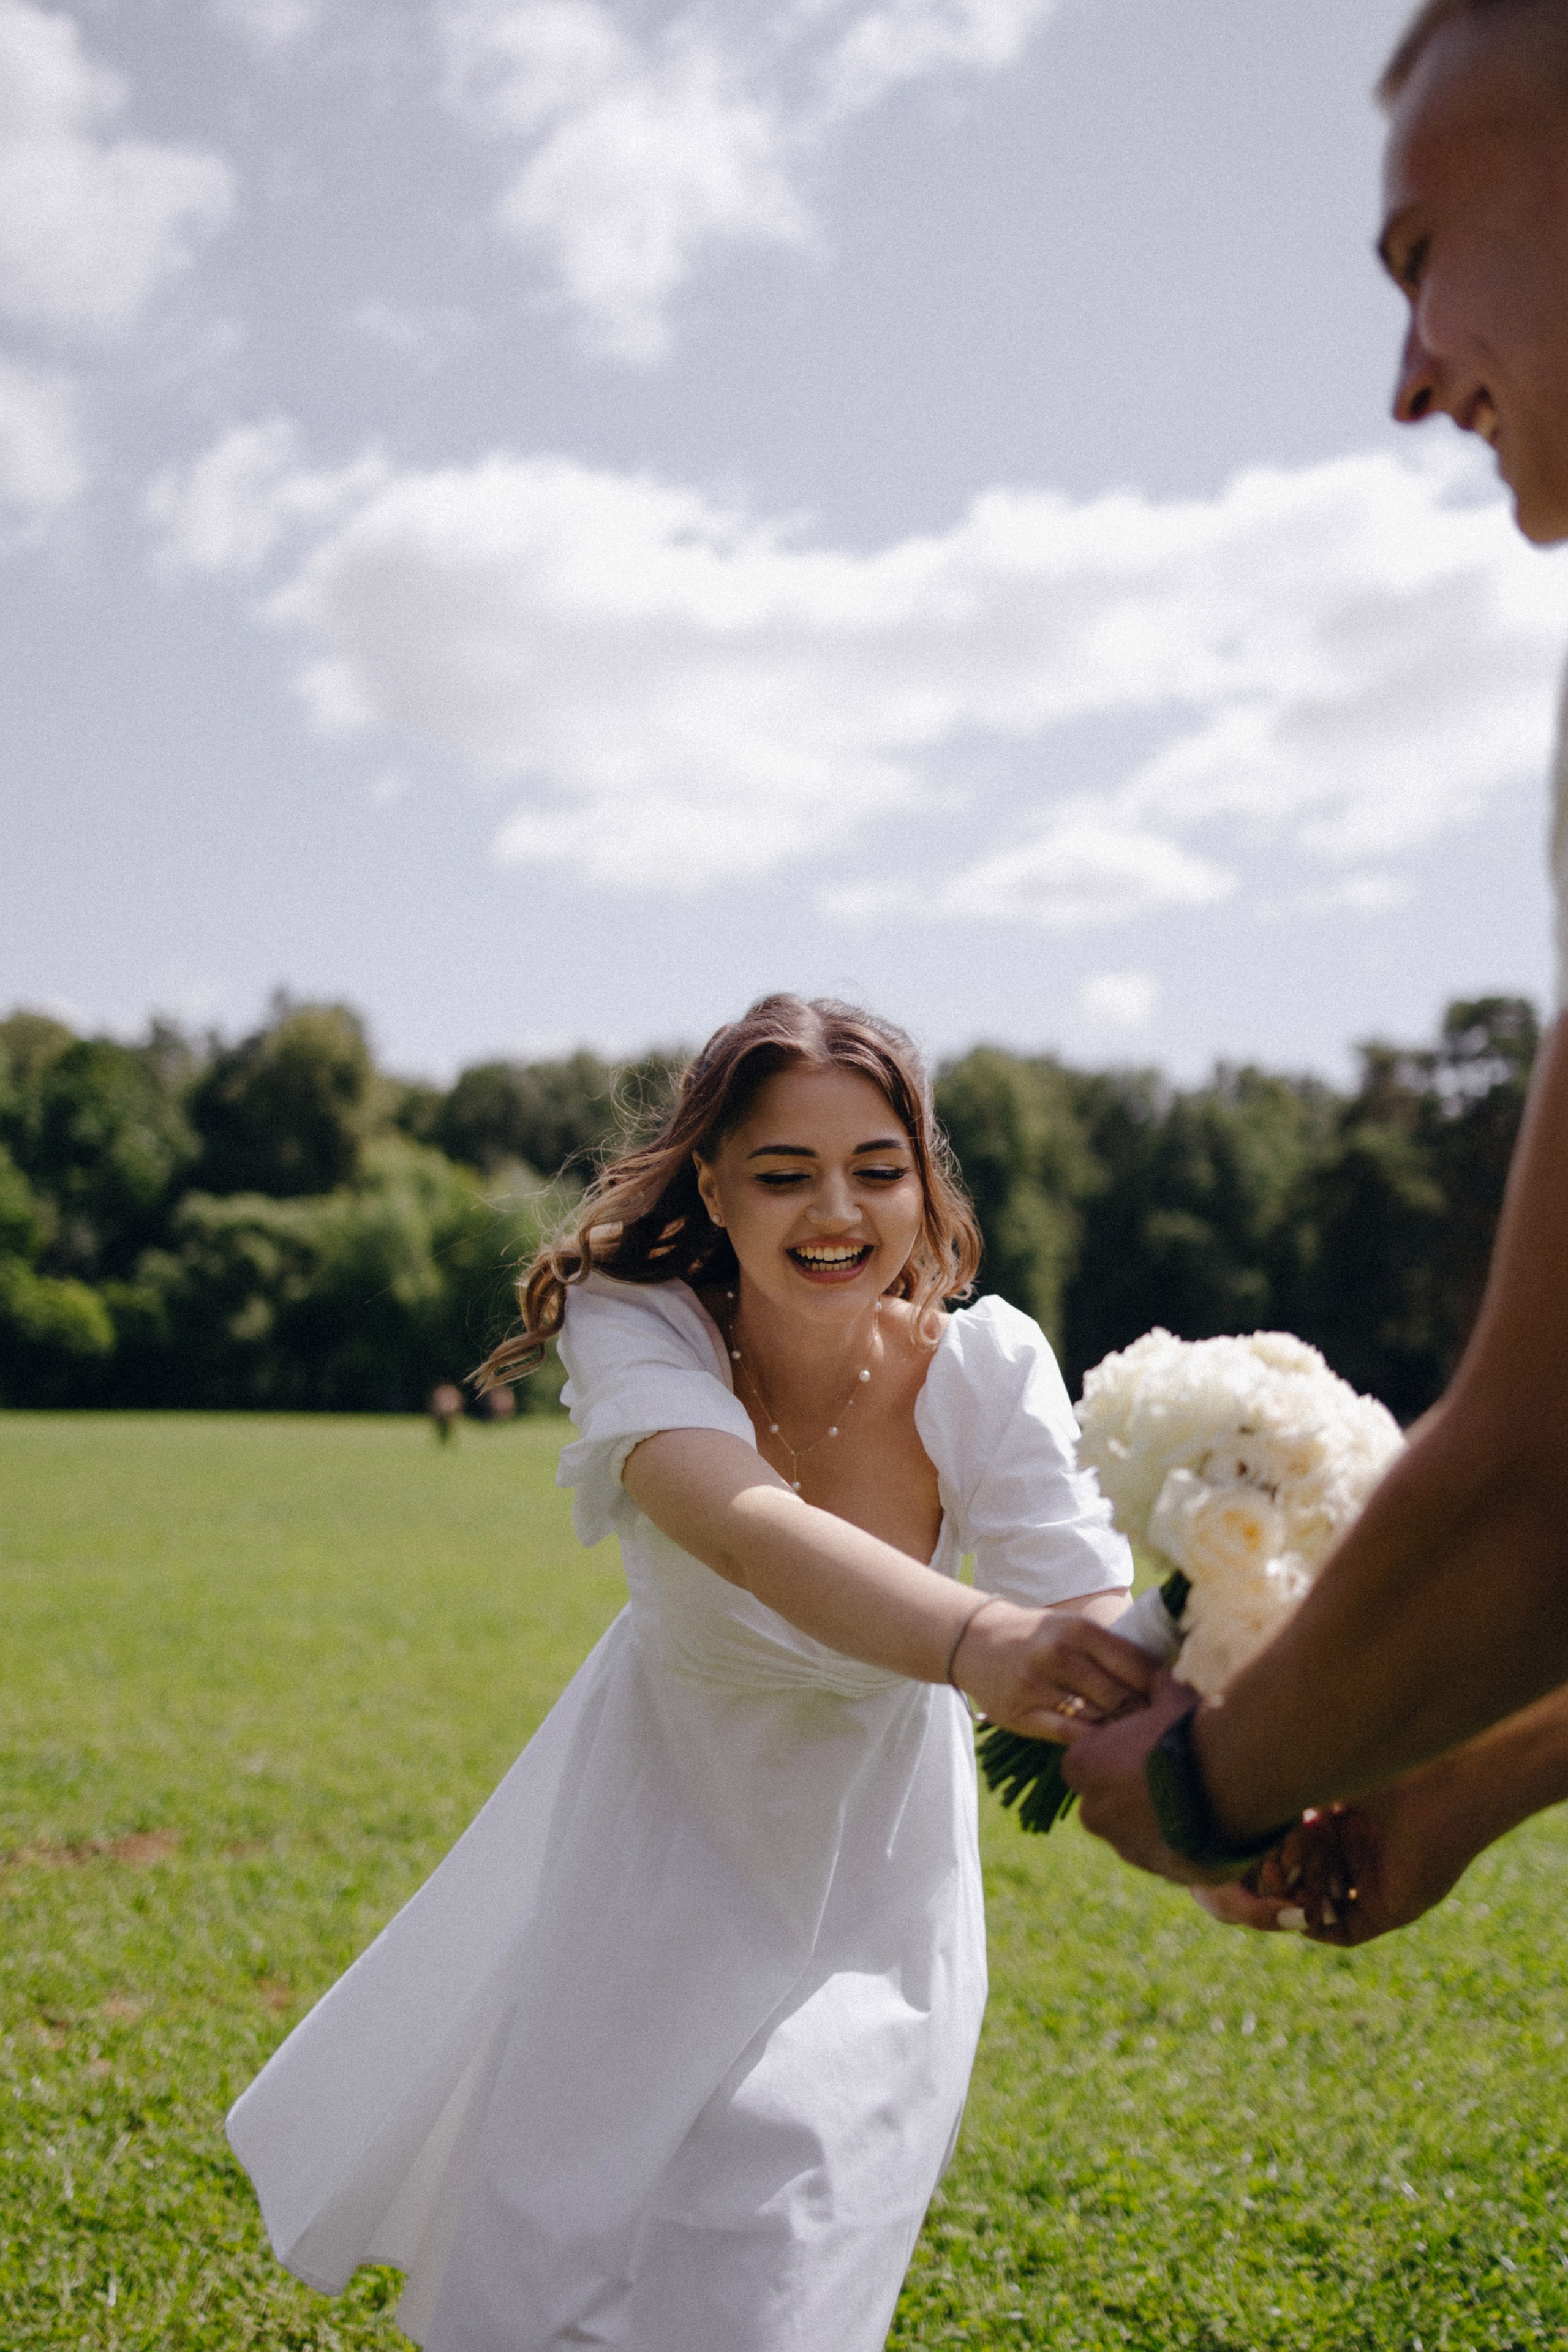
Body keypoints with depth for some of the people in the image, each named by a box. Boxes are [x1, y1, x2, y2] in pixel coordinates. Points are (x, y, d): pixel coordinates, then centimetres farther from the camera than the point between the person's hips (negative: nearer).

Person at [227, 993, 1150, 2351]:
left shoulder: (986, 1368, -25)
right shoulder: (640, 1330, -29)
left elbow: (1097, 1625, -38)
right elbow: (745, 1527, -50)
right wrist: (974, 1640, -70)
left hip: (870, 1862, 0)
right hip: (668, 1825, 0)